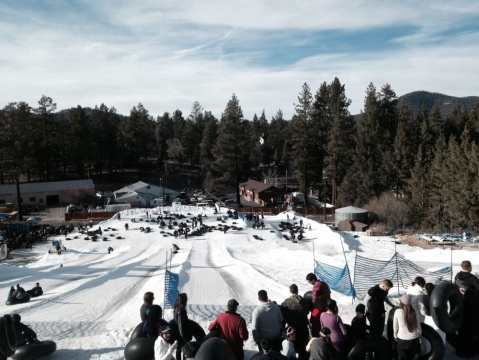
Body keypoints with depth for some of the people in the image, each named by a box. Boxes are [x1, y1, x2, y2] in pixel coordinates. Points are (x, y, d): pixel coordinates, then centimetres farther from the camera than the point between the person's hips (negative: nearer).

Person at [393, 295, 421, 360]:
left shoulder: (398, 312, -11)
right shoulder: (414, 312, -5)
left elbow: (395, 327, -2)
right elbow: (418, 327, 4)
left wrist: (395, 336, 13)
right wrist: (419, 336, 19)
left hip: (402, 340, -2)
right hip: (414, 339, 3)